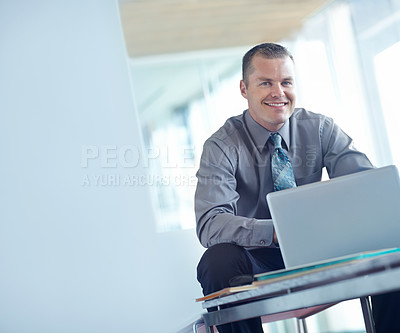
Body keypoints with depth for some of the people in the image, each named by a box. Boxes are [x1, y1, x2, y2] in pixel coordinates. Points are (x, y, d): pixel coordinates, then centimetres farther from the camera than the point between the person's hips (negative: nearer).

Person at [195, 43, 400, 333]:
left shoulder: (320, 129, -1)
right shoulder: (222, 147, -10)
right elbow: (209, 225, -24)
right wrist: (277, 232, -42)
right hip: (258, 260, -2)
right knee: (217, 261, -35)